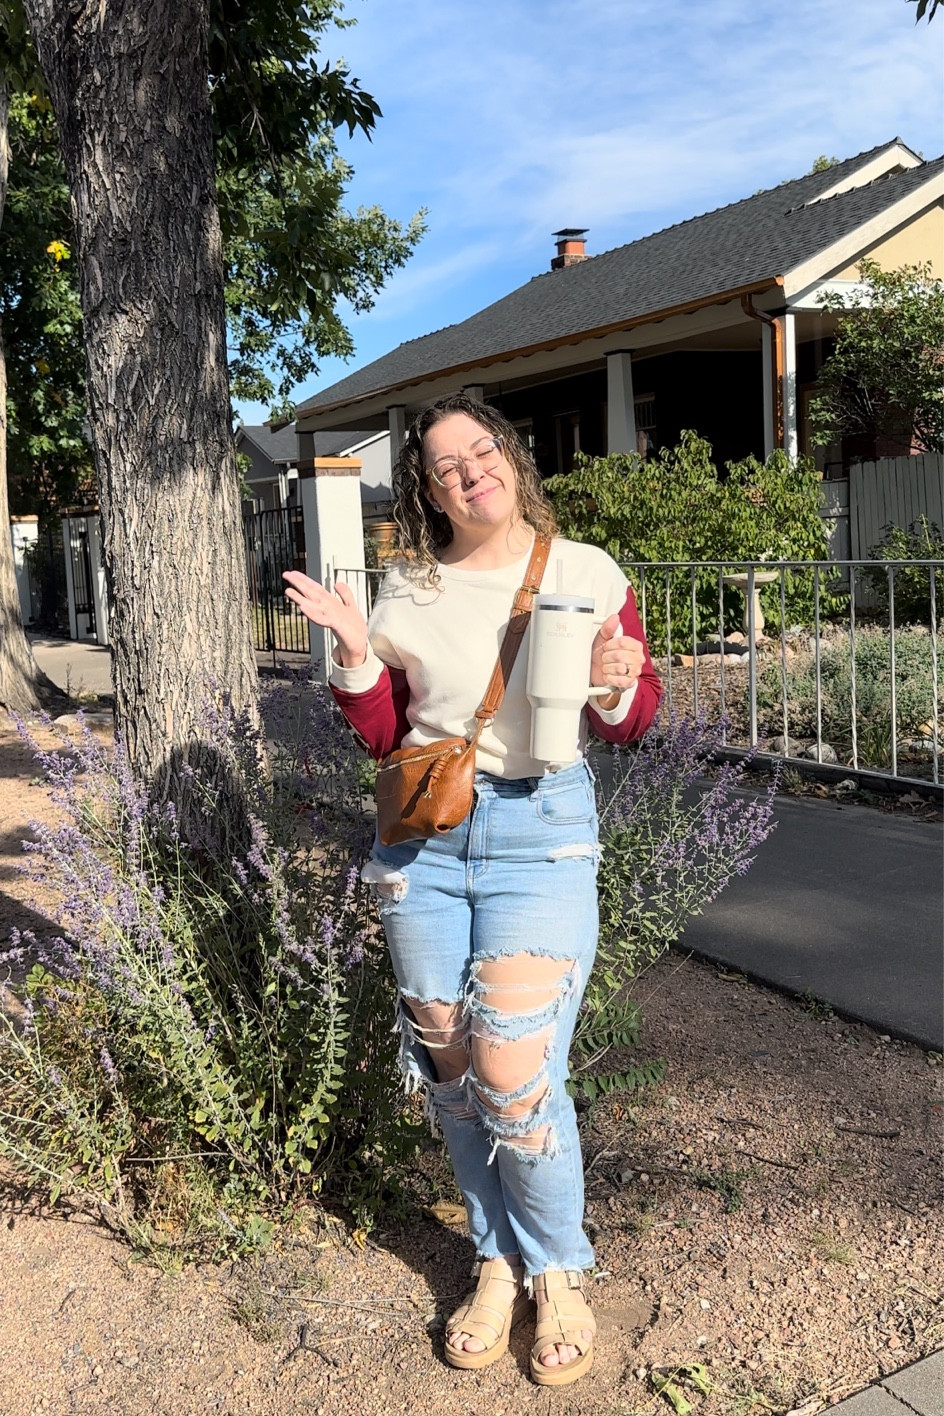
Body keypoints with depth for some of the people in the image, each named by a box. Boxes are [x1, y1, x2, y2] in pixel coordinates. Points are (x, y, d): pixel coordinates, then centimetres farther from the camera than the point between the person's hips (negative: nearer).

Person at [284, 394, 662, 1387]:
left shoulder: (585, 572, 0)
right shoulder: (409, 590, 6)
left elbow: (631, 722, 5)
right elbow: (383, 737, 9)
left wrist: (617, 682, -17)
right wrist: (356, 653, -7)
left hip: (540, 831, -3)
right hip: (422, 834, 3)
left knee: (513, 1072, -9)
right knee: (448, 1064, 9)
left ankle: (558, 1275, 18)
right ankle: (498, 1260, 31)